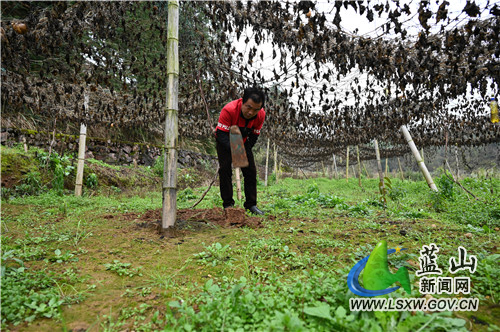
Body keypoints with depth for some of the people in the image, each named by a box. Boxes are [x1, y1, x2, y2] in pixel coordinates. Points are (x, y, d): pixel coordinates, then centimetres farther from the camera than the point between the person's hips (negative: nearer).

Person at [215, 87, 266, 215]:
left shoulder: (261, 115, -22)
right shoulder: (229, 110, -35)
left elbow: (254, 136, -10)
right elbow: (221, 134, -30)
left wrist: (243, 151, -21)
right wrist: (233, 149, -44)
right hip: (225, 142, -3)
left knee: (251, 170, -3)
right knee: (225, 169, -14)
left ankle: (251, 204, 5)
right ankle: (228, 204, -4)